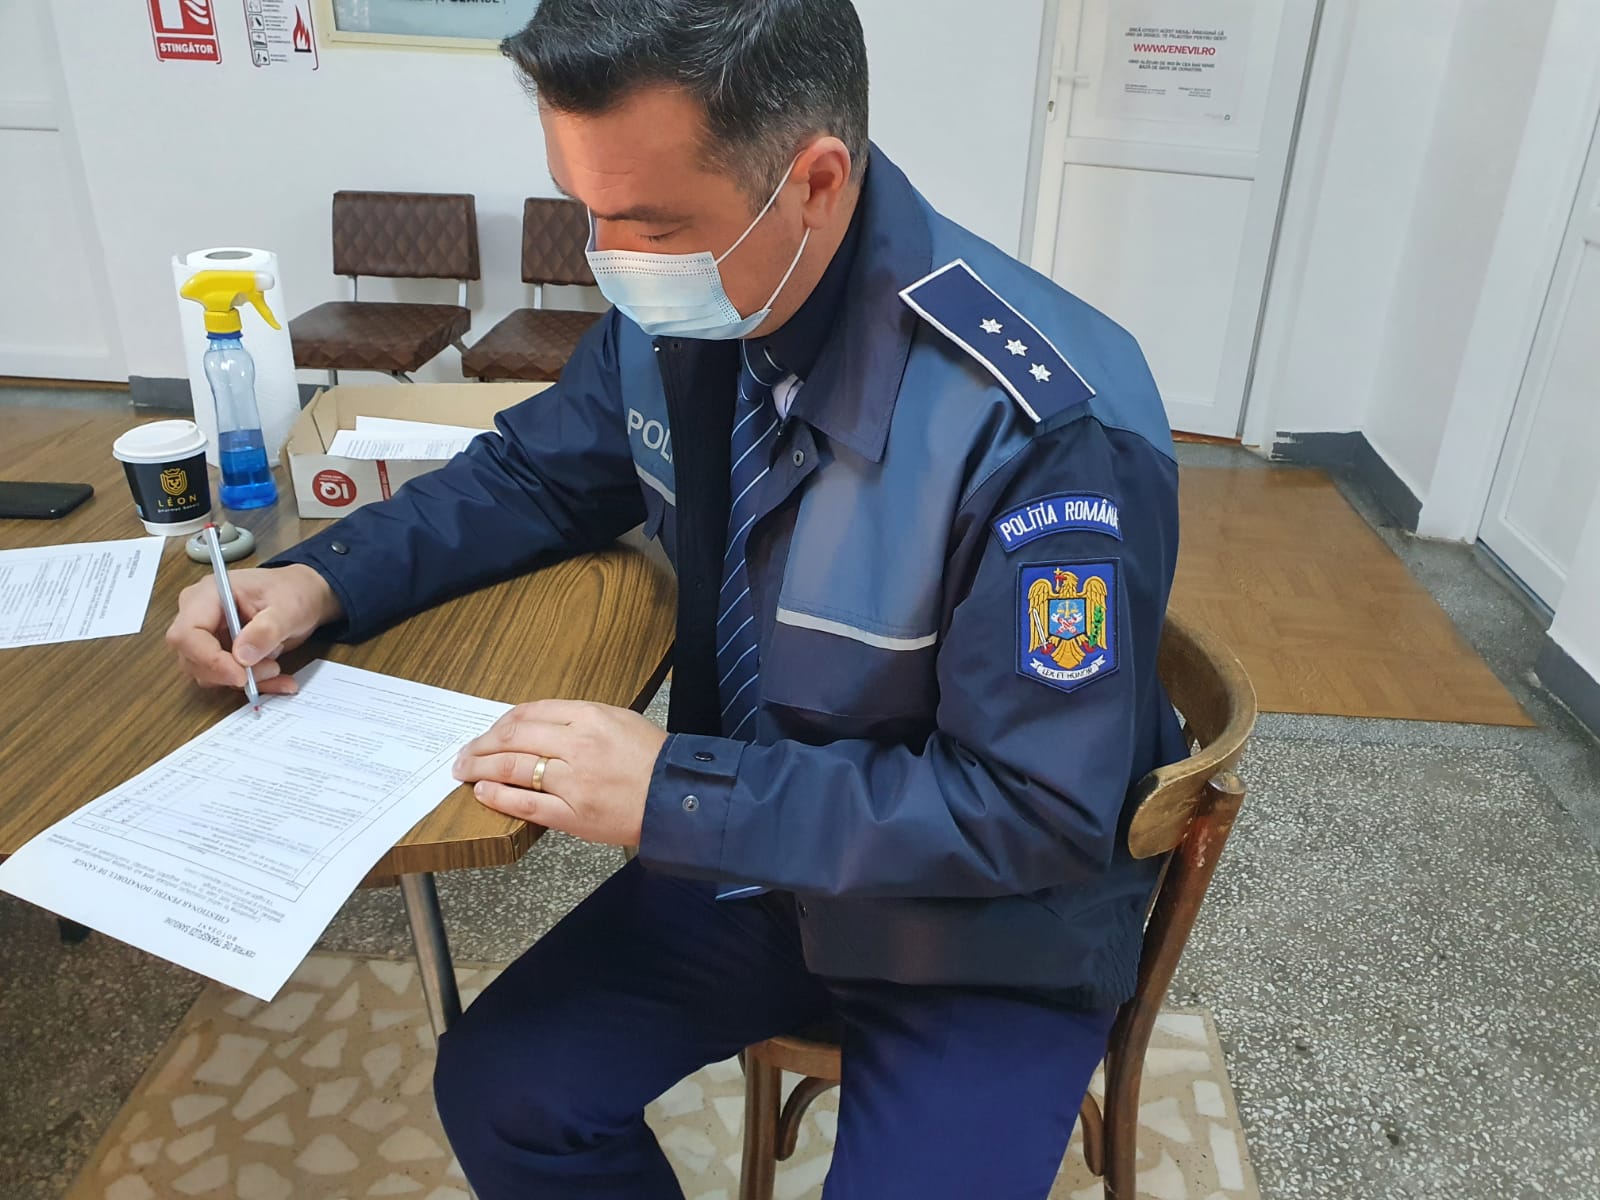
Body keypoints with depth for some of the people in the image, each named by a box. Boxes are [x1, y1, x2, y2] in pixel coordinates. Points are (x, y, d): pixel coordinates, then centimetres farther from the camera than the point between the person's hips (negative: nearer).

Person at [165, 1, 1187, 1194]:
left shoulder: (1052, 427, -31)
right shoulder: (677, 312, -10)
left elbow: (1041, 812, -26)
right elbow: (537, 473, 8)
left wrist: (674, 787, -28)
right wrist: (323, 578, -8)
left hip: (989, 926, -4)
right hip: (749, 849, 5)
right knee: (501, 1089, 1)